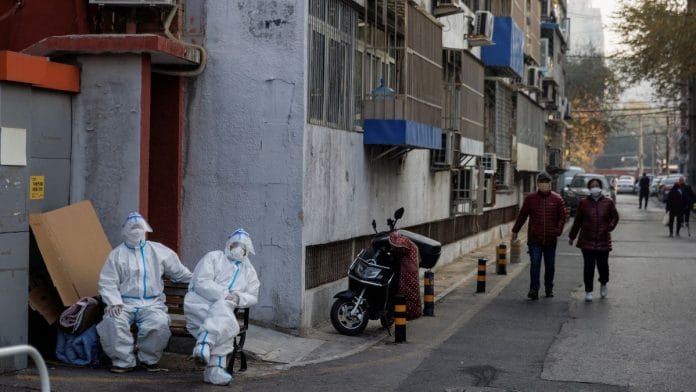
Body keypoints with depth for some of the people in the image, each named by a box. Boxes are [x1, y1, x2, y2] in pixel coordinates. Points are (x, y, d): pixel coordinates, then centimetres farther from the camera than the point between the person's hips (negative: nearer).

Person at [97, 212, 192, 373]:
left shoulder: (159, 251, 16)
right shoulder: (117, 254, 10)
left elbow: (180, 272, 23)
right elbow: (107, 283, 1)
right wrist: (114, 302, -15)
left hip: (152, 304, 1)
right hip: (125, 303, -1)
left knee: (159, 322, -30)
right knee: (112, 321, -31)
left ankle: (149, 359, -5)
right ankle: (124, 361, -14)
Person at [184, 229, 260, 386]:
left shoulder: (249, 271, 24)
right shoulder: (214, 257, 9)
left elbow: (252, 297, 15)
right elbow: (201, 283, -6)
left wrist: (238, 297, -9)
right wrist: (225, 294, -18)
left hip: (222, 308, 5)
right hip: (199, 302, -5)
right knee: (228, 323, -34)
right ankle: (215, 369, -39)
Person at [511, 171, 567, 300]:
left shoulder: (557, 199, 3)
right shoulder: (530, 198, 2)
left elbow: (562, 217, 6)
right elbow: (522, 215, 9)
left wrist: (558, 230, -7)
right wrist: (515, 231, 12)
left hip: (550, 240, 1)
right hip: (534, 238, -1)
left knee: (550, 265, 10)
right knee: (535, 264, -8)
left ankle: (549, 288, 25)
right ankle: (534, 290, -7)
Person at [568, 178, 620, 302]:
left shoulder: (608, 202, 3)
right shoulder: (584, 203, 2)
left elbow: (615, 216, 12)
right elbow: (577, 221, 9)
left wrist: (611, 226, -9)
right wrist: (572, 237, 13)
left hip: (603, 241, 0)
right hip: (587, 241, 0)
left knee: (603, 265, 5)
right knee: (589, 267, -2)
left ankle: (603, 284, 35)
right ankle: (588, 292, 7)